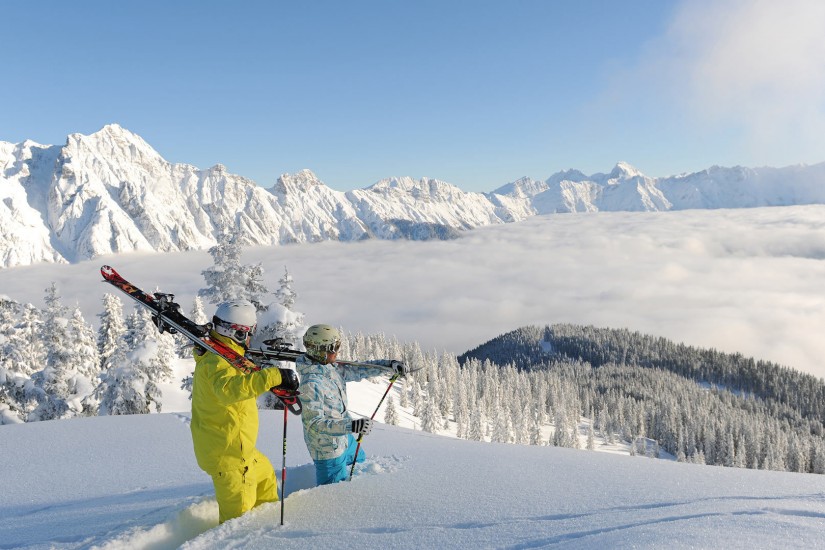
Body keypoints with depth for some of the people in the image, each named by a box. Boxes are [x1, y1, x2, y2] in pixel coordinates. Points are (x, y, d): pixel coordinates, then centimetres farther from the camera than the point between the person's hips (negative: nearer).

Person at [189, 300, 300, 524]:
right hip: (226, 451, -11)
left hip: (237, 446, 11)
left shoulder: (216, 354, 9)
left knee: (265, 473, 31)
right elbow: (227, 389, -45)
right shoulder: (218, 361, -23)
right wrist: (275, 376, -49)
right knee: (238, 513, -4)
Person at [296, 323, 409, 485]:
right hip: (328, 448, -9)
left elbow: (358, 370, 6)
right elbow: (314, 423, -34)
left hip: (344, 438, 9)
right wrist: (351, 426, -44)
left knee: (360, 460, 33)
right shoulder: (311, 383, -32)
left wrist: (389, 364, -4)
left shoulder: (332, 368, -5)